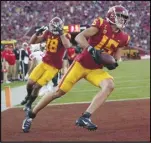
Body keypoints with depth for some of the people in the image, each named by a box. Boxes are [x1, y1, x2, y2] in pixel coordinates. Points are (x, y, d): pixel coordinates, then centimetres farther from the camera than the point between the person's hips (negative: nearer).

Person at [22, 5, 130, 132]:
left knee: (109, 85, -24)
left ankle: (85, 117, -27)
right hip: (81, 64, -4)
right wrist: (91, 49, -34)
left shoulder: (122, 38, 1)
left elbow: (116, 58, 12)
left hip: (96, 69, 4)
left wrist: (113, 64, -11)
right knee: (59, 92, -3)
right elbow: (79, 37, -21)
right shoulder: (101, 25, -14)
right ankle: (30, 116, 15)